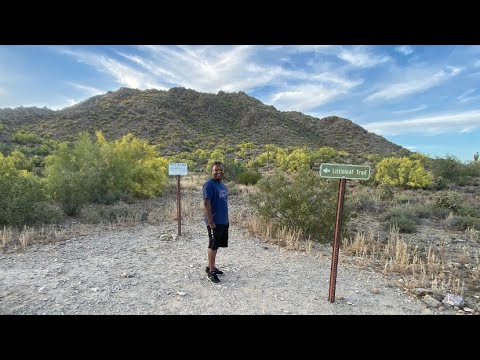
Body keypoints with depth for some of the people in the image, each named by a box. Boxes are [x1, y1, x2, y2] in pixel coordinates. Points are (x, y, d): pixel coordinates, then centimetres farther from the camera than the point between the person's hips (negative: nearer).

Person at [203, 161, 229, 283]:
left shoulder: (223, 185, 13)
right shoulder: (209, 185, -14)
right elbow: (206, 204, -20)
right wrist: (210, 222, -23)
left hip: (223, 221, 8)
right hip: (214, 222, -8)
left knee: (216, 245, 16)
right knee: (213, 246, 1)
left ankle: (211, 267, 30)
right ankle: (211, 271, 13)